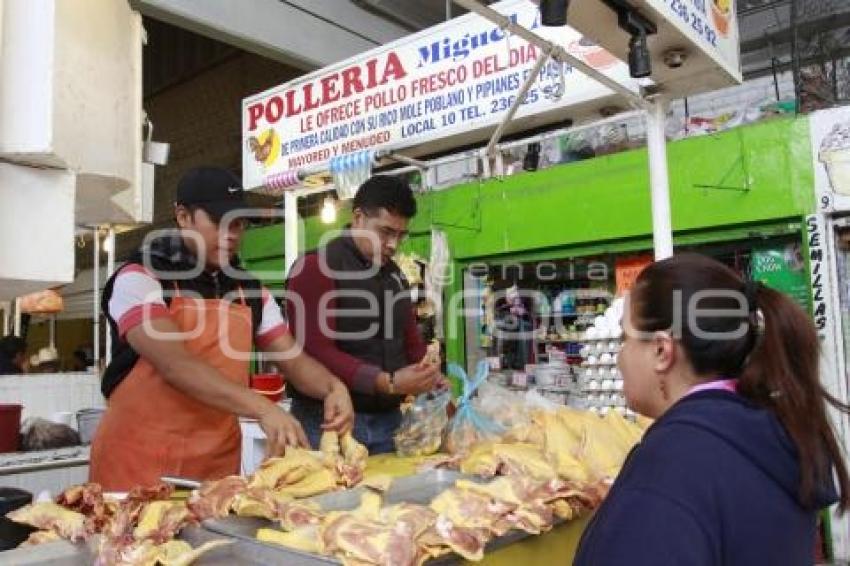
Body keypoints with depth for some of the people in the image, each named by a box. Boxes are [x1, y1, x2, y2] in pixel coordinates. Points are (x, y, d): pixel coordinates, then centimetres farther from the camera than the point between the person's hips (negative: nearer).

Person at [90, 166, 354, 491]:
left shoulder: (249, 291, 7)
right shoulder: (139, 279, -10)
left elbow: (293, 359, 5)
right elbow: (174, 364, -23)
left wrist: (332, 388, -17)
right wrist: (263, 409, -34)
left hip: (218, 465, 5)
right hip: (138, 463, -4)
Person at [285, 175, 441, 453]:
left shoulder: (395, 275, 14)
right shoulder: (315, 268, -11)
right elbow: (316, 351, -20)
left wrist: (430, 377, 0)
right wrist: (386, 383, -26)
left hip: (388, 419, 7)